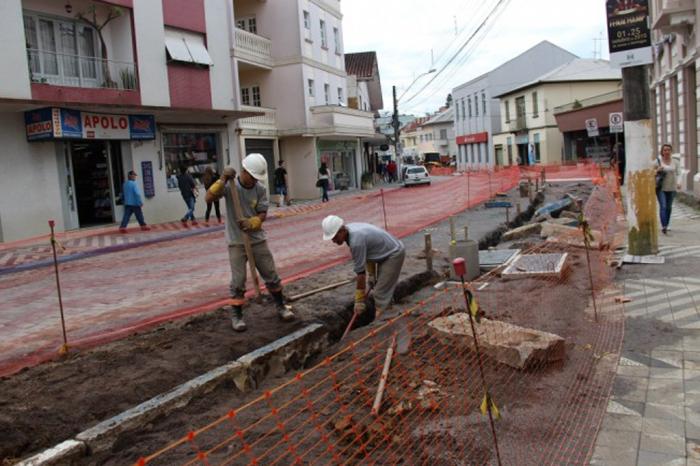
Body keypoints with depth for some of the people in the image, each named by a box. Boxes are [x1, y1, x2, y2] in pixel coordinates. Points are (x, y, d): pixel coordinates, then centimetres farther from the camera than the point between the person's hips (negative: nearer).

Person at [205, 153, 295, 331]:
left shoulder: (260, 190, -4)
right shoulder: (229, 186, -12)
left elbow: (263, 214, -3)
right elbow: (208, 198, -23)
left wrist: (252, 223, -23)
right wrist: (222, 181, -31)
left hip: (258, 240, 3)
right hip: (236, 242, -3)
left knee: (271, 275, 11)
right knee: (238, 281, 1)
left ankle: (281, 307, 27)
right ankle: (236, 315, 16)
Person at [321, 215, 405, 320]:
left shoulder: (356, 241, -32)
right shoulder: (351, 229, -4)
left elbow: (360, 273, -27)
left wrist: (360, 301, -19)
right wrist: (371, 274, 8)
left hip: (394, 254, -10)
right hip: (387, 253, 10)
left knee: (381, 292, -10)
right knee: (381, 288, 16)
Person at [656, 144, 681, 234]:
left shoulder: (675, 162, 5)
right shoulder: (658, 161, -3)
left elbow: (678, 173, 3)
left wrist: (678, 182, -15)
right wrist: (657, 170, -20)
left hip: (671, 188, 3)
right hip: (661, 188, -3)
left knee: (669, 207, 10)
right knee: (663, 206, -14)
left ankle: (666, 225, 22)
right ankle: (663, 226, -20)